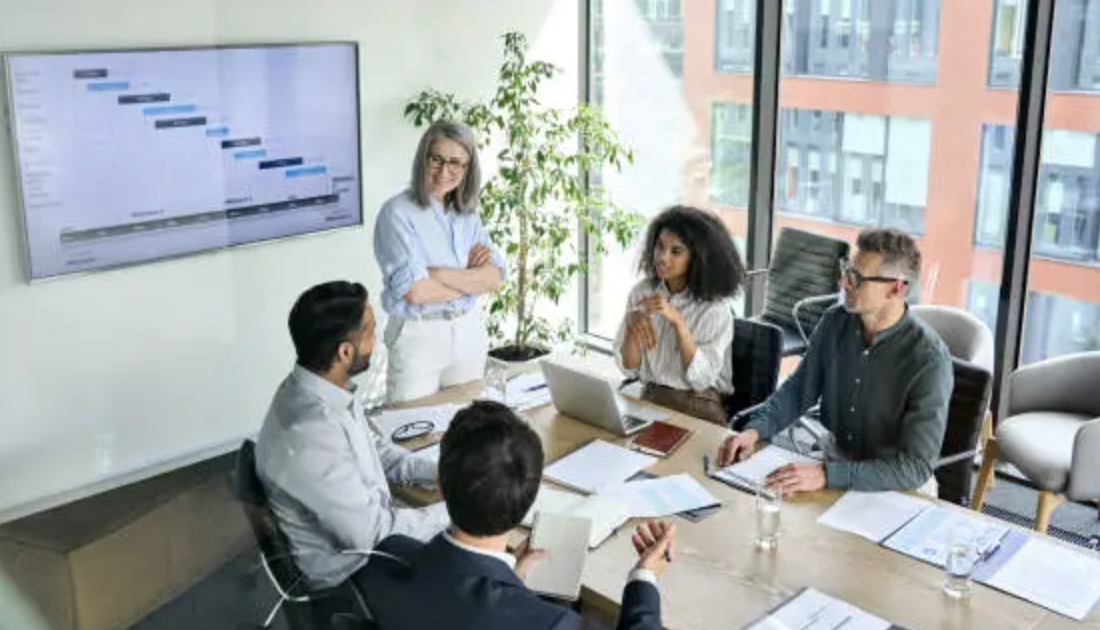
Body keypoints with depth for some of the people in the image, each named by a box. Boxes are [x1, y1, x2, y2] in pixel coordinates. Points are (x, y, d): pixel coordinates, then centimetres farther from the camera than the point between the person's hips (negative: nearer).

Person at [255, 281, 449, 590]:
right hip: (350, 568, -8)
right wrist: (452, 511, -17)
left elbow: (373, 448, 10)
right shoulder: (309, 436, -35)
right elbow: (372, 536, -27)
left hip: (365, 525, 8)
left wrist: (440, 472, -3)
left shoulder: (325, 388, -8)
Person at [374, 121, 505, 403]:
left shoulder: (467, 213, 6)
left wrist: (439, 274, -18)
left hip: (469, 331, 5)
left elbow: (494, 278, -5)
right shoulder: (398, 213, -12)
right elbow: (415, 291, -21)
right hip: (418, 335, -5)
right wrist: (471, 278, -9)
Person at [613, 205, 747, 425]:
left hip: (701, 408, -3)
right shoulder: (641, 292, 0)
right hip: (650, 400, 4)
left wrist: (677, 321, -26)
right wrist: (632, 324, -19)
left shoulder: (716, 305, -10)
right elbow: (628, 369, -1)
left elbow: (701, 378, -17)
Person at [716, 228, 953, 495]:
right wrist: (754, 430, -9)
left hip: (891, 490, -4)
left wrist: (827, 475, -34)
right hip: (832, 461, 5)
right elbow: (799, 389, 9)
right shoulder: (835, 322, -5)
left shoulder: (929, 361, -22)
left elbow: (916, 468, -24)